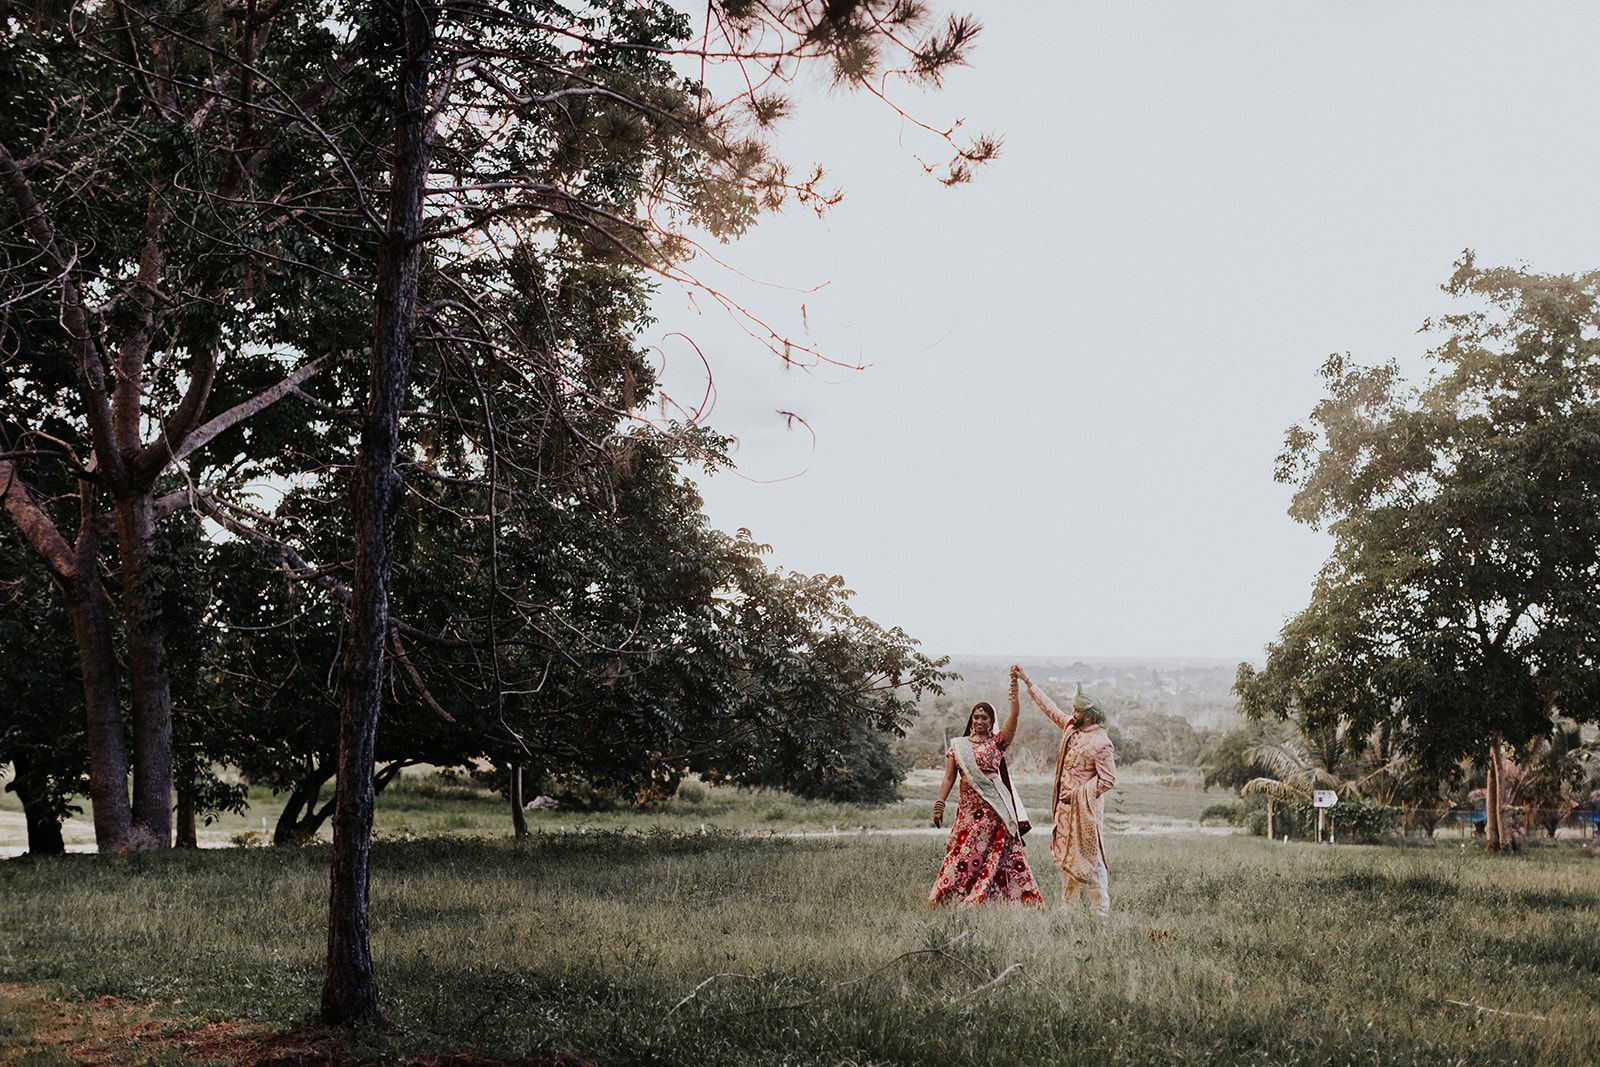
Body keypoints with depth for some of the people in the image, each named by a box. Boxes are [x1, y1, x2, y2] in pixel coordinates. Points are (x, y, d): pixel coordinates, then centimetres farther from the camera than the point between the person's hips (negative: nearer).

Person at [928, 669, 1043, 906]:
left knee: (1001, 850, -3)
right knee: (963, 852, -1)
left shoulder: (997, 742, 5)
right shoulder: (958, 746, 11)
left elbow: (1014, 715, -6)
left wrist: (1014, 684, -14)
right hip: (969, 806, 1)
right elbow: (949, 778, 8)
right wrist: (940, 804, -3)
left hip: (995, 806, -1)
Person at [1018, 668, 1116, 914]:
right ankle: (1067, 905, 21)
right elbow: (1050, 707, 17)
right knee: (1065, 856, 13)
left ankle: (1102, 909, 0)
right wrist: (1027, 680, 18)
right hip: (1065, 805, 9)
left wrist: (1077, 793, -17)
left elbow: (1107, 780, -18)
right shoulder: (1071, 727, 6)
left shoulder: (1101, 744, -18)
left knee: (1088, 858, -6)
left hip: (1084, 808, -9)